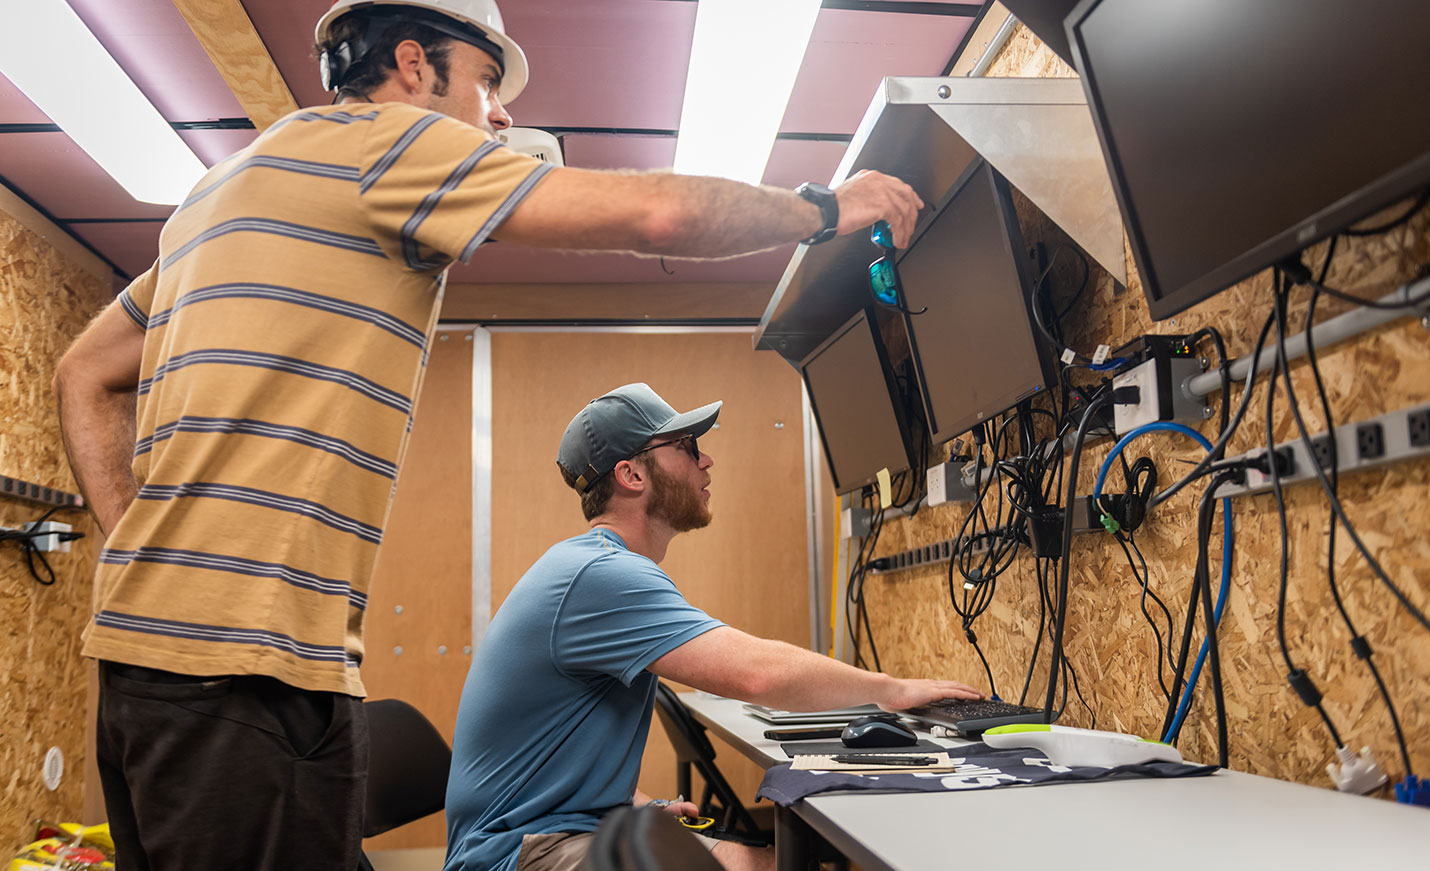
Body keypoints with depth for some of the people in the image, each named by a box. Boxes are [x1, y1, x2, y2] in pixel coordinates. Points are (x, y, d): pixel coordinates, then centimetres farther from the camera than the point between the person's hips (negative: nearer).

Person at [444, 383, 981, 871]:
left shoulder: (589, 566, 15)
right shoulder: (601, 575, -21)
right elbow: (759, 671, -30)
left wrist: (639, 807, 15)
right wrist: (891, 690, -15)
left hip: (584, 827, 10)